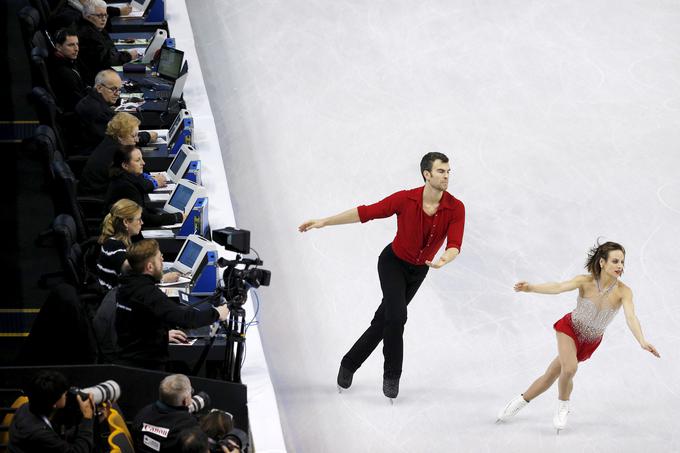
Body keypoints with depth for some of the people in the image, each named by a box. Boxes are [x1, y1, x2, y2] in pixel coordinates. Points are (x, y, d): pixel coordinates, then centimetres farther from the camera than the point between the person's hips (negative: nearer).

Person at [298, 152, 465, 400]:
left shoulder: (456, 208, -22)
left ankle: (349, 364, 32)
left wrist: (444, 259, -54)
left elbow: (454, 245, -30)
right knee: (397, 315, -22)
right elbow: (365, 212, -19)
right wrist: (324, 221, -19)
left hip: (419, 270, 3)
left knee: (383, 320, 12)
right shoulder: (406, 199, -25)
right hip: (393, 262, -3)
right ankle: (391, 375, -3)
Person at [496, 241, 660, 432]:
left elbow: (631, 318, -34)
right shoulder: (586, 281, -24)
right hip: (570, 329, -2)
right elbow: (559, 287, -37)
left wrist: (642, 342, -52)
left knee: (551, 375, 6)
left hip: (590, 342, 2)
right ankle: (563, 405, 5)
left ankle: (522, 401, 33)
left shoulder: (623, 292, -23)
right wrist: (531, 287, -54)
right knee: (569, 368, -26)